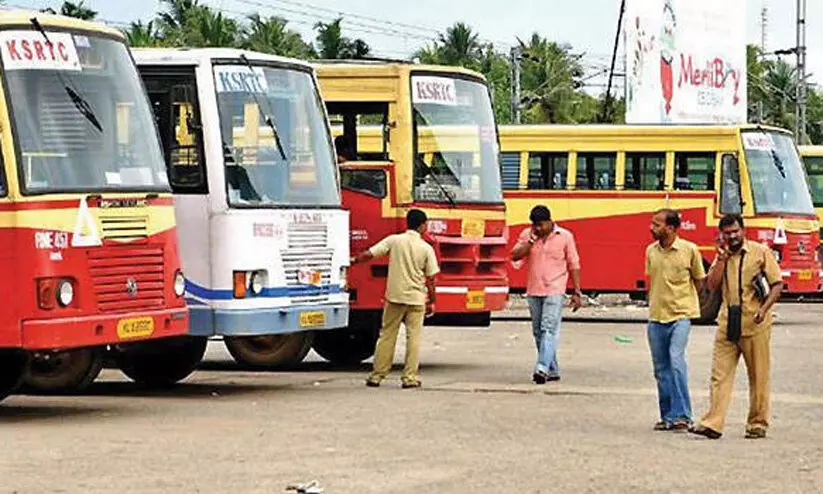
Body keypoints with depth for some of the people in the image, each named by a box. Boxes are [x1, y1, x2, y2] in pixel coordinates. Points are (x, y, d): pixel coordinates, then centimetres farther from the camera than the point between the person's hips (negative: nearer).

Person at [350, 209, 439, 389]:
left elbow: (369, 254, -7)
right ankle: (409, 377, 2)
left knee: (387, 336, 7)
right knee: (413, 338, 4)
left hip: (395, 296, 1)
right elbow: (430, 279, 0)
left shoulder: (394, 240, -2)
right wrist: (431, 301, 9)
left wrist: (353, 261, 9)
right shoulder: (426, 248, -3)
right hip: (416, 299, -1)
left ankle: (377, 375, 8)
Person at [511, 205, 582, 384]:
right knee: (538, 332, 8)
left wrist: (577, 292, -1)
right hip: (533, 291, 5)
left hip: (554, 291, -5)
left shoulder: (565, 236, 0)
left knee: (549, 329, -16)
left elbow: (573, 265, 3)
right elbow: (515, 256, -3)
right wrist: (531, 240, -11)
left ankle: (542, 368, -26)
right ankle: (553, 371, 18)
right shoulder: (527, 235, 7)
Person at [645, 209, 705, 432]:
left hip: (680, 315, -5)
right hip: (656, 317, 5)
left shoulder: (689, 250, -5)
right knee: (661, 368, 7)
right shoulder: (651, 251, 7)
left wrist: (681, 300, 7)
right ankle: (668, 416, 16)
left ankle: (682, 415, -15)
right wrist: (655, 303, 13)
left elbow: (699, 281, 7)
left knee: (676, 360, -19)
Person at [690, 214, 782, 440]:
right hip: (727, 324, 4)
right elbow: (712, 285, 3)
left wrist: (764, 309, -14)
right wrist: (722, 258, -4)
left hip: (754, 325, -4)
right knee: (720, 374, -3)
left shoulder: (760, 252, 1)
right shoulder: (721, 256, 14)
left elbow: (777, 284, -1)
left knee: (758, 377, 3)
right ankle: (713, 423, -6)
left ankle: (758, 424, 12)